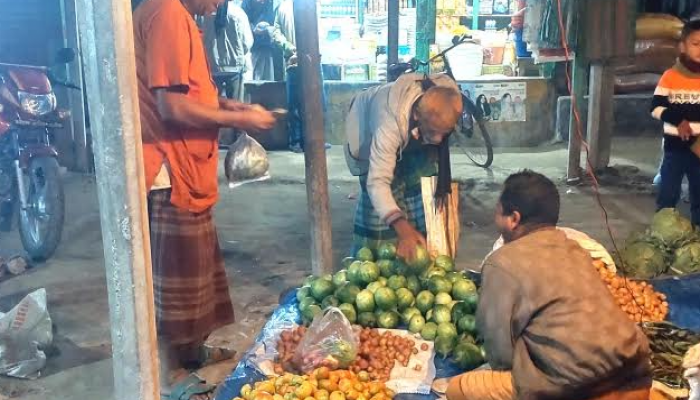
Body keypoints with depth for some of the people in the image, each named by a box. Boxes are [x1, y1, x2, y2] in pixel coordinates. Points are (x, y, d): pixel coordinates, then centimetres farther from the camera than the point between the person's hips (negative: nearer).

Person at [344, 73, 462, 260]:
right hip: (371, 130, -4)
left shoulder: (450, 99, -34)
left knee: (421, 187, -4)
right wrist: (402, 228, -61)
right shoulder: (390, 124, -48)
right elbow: (378, 182, -50)